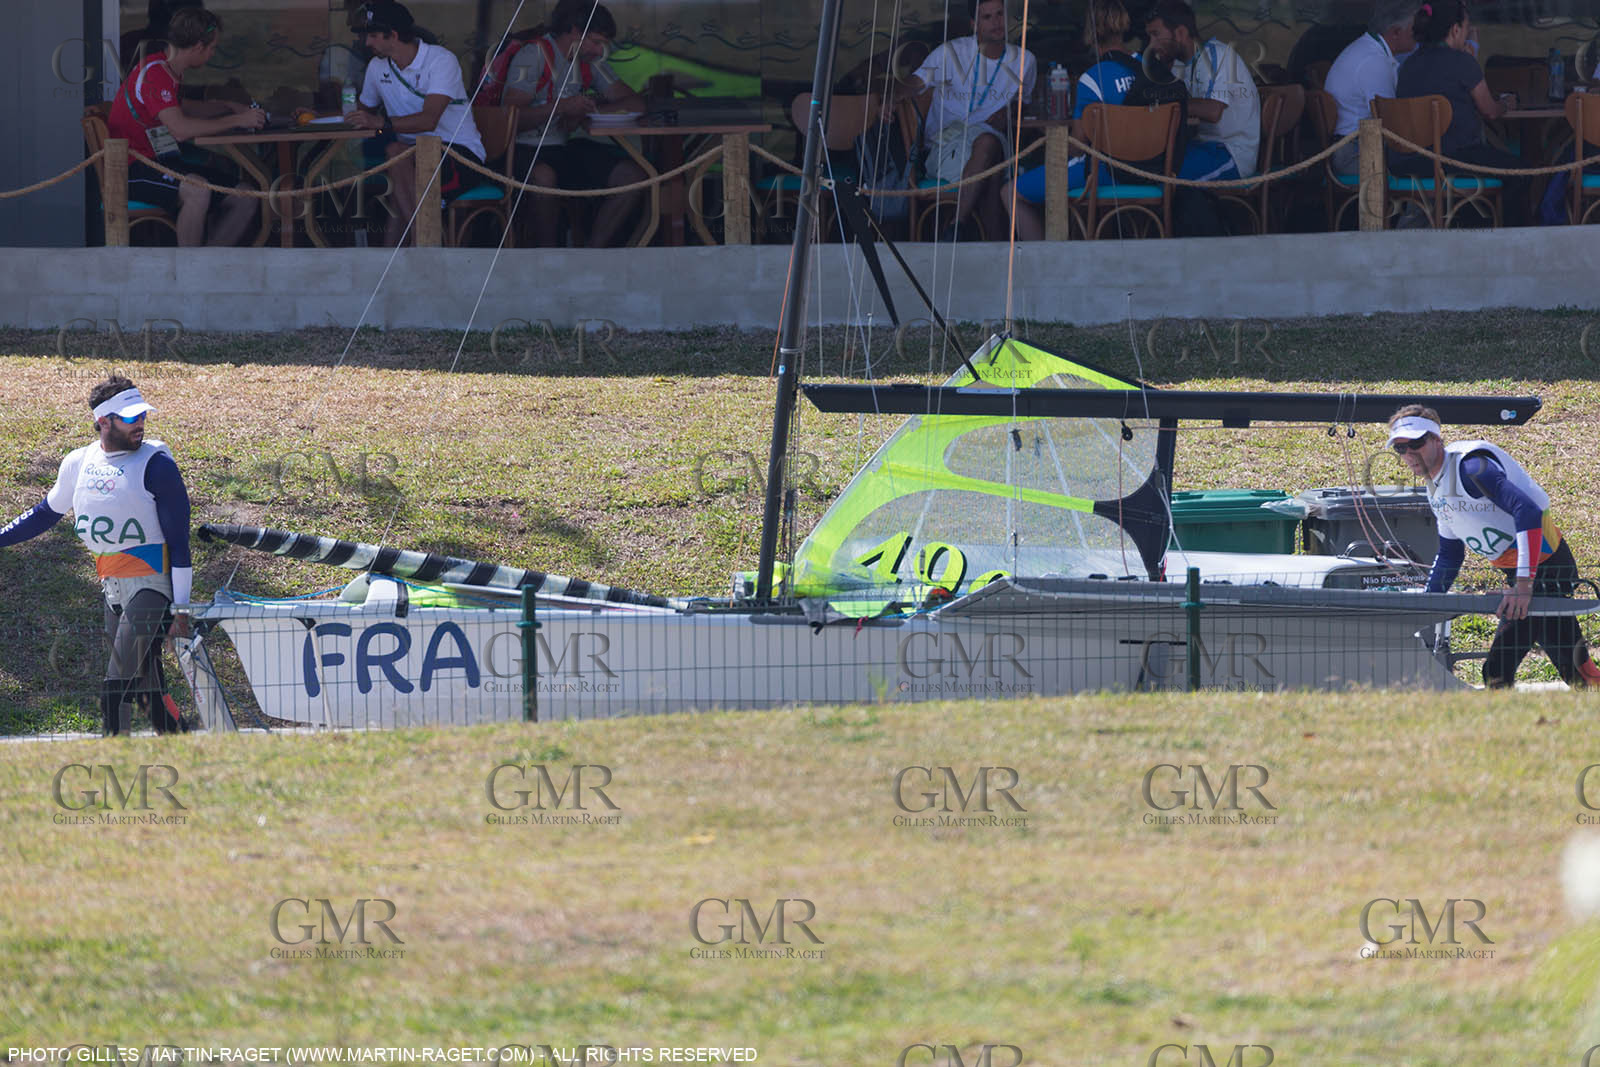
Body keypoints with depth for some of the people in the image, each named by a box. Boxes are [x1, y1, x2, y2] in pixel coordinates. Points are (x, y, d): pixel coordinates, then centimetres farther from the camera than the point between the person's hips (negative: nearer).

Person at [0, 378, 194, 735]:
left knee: (115, 691, -15)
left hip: (151, 583, -6)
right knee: (146, 690, 7)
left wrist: (181, 607, -13)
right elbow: (46, 512, 25)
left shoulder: (156, 464, -8)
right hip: (113, 588, 6)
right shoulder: (79, 463, 9)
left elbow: (178, 538, -9)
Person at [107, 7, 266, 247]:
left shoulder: (169, 72, 14)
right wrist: (237, 120, -20)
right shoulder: (153, 74, -17)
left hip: (164, 163, 10)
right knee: (197, 190, -37)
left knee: (246, 198, -2)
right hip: (135, 170, -10)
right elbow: (180, 129, -29)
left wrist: (227, 107, 22)